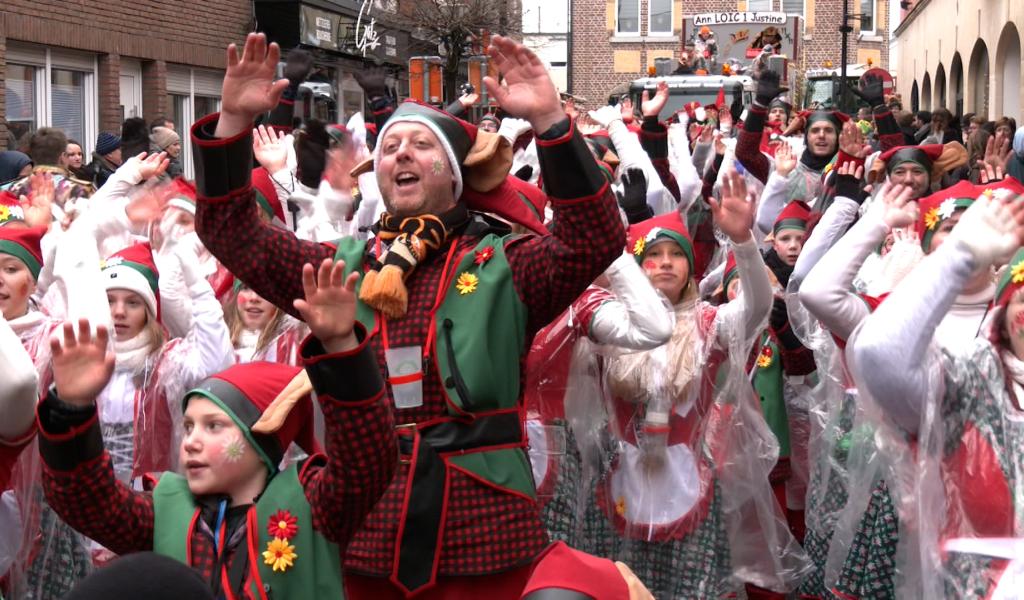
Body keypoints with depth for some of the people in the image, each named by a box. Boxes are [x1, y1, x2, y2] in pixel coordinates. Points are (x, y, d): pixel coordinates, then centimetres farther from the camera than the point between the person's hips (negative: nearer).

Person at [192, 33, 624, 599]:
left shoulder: (502, 264, 2)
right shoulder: (341, 266, 12)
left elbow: (595, 239, -13)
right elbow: (231, 232, 9)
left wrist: (550, 123, -24)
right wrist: (235, 122, -4)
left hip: (482, 529, -3)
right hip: (366, 528, 3)